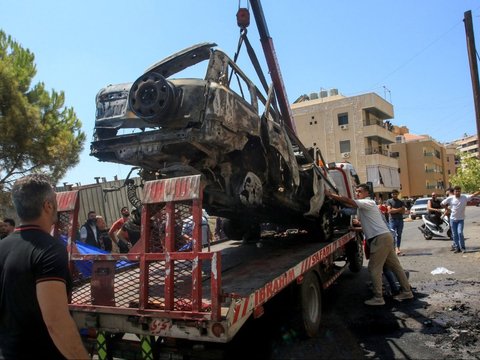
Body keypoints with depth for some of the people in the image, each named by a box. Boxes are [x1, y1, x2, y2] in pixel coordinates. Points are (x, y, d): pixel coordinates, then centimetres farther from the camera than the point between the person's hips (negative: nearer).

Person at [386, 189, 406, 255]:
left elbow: (403, 211, 2)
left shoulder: (401, 202, 14)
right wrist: (399, 209, -5)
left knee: (399, 235, 7)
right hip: (392, 220, -4)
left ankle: (398, 248, 13)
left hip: (400, 220, 4)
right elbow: (389, 211, -8)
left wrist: (394, 209, -8)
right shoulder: (389, 201, 4)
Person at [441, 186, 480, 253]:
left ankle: (462, 247, 1)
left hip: (461, 219, -2)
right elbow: (442, 204, 7)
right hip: (453, 219, 2)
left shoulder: (465, 197, -7)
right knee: (454, 234, 6)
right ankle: (457, 248, 18)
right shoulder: (450, 198, -4)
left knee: (460, 233, -13)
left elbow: (473, 194, -18)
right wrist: (448, 208, 1)